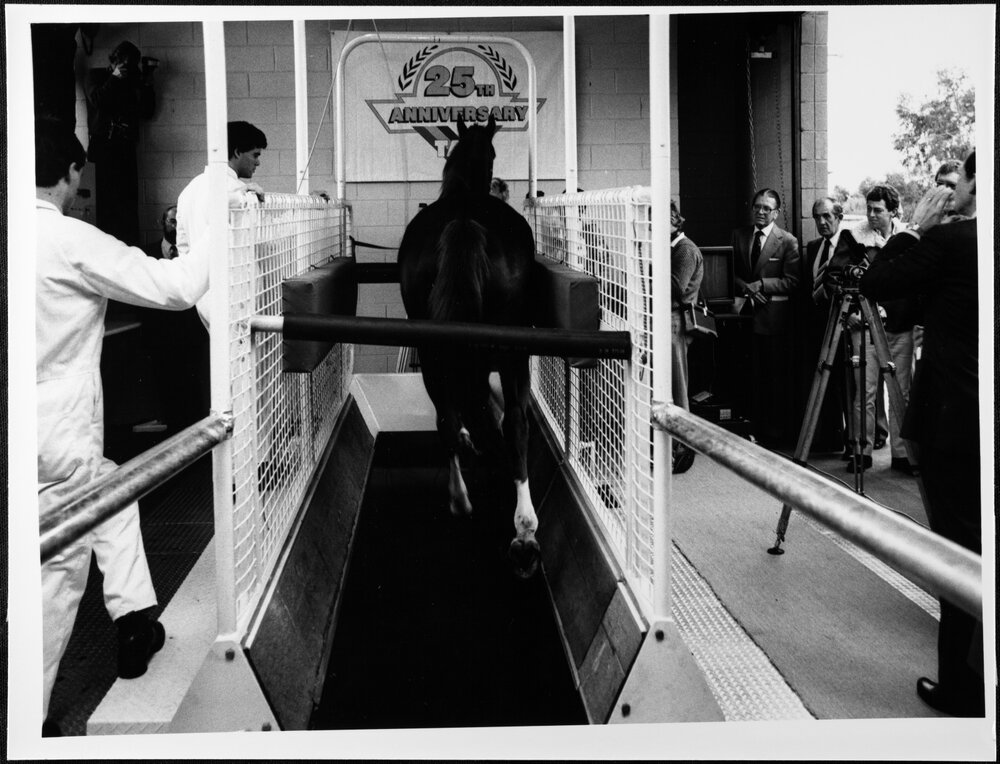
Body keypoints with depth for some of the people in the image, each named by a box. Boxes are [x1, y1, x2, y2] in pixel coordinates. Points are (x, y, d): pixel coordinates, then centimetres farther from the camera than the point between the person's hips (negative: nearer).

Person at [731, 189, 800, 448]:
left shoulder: (787, 242, -1)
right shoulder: (738, 236, 10)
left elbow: (792, 282, -5)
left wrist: (761, 284, -14)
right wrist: (746, 288, -7)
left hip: (774, 317, -3)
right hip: (747, 313, 3)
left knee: (777, 376, 2)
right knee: (754, 376, 6)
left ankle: (777, 432, 10)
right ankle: (756, 428, 13)